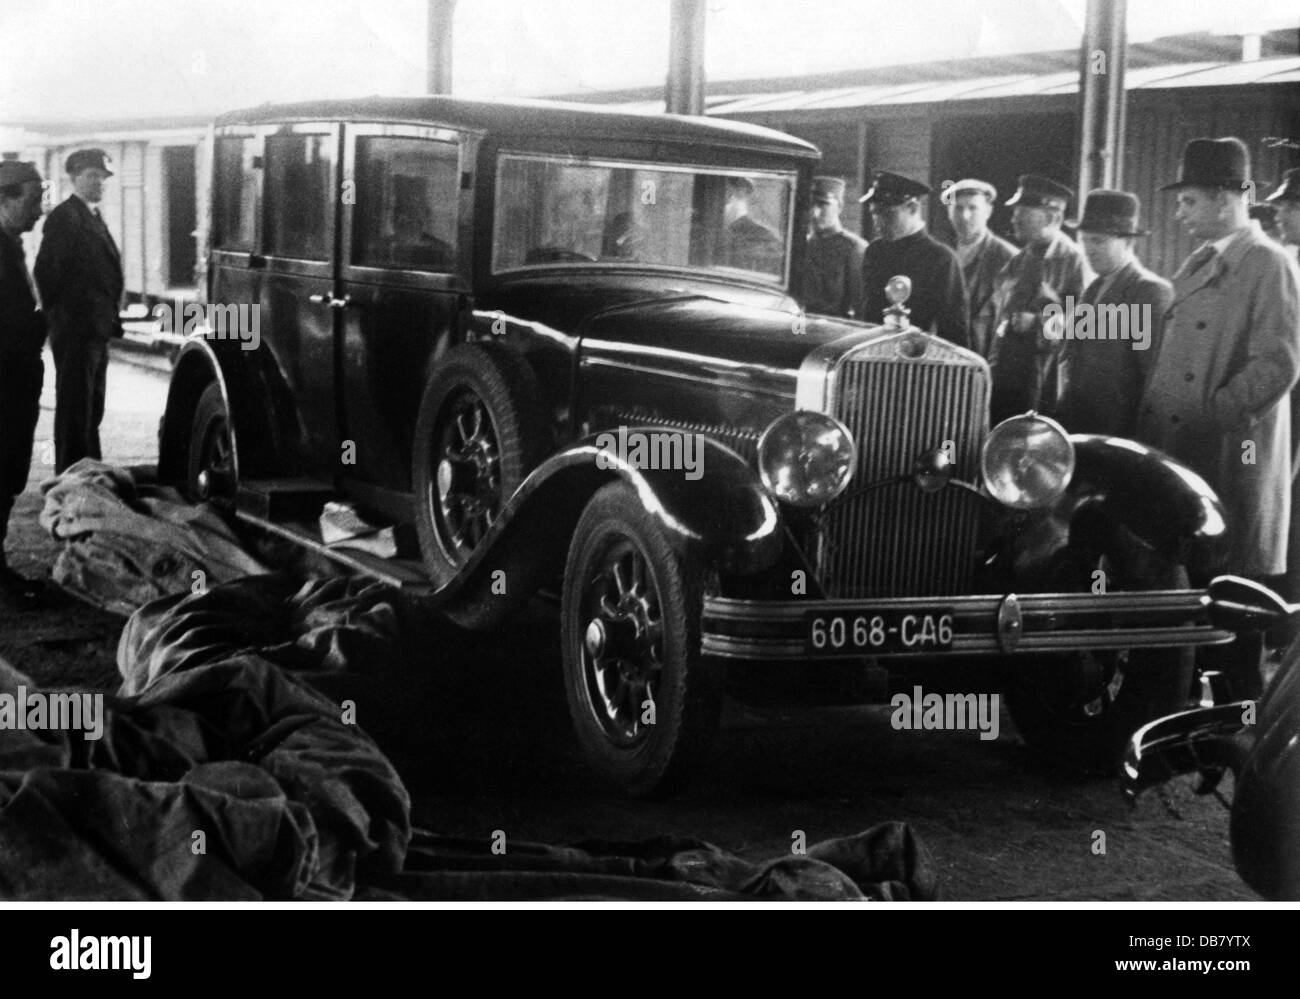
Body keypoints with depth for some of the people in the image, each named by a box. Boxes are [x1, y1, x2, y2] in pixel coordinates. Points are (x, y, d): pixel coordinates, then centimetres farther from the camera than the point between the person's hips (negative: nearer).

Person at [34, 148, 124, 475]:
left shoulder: (93, 218, 17)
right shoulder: (65, 217, -12)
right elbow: (46, 271, -17)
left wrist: (110, 318, 15)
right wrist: (59, 315, -13)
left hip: (97, 330, 9)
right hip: (75, 331, -9)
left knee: (91, 409, 16)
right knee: (74, 409, -5)